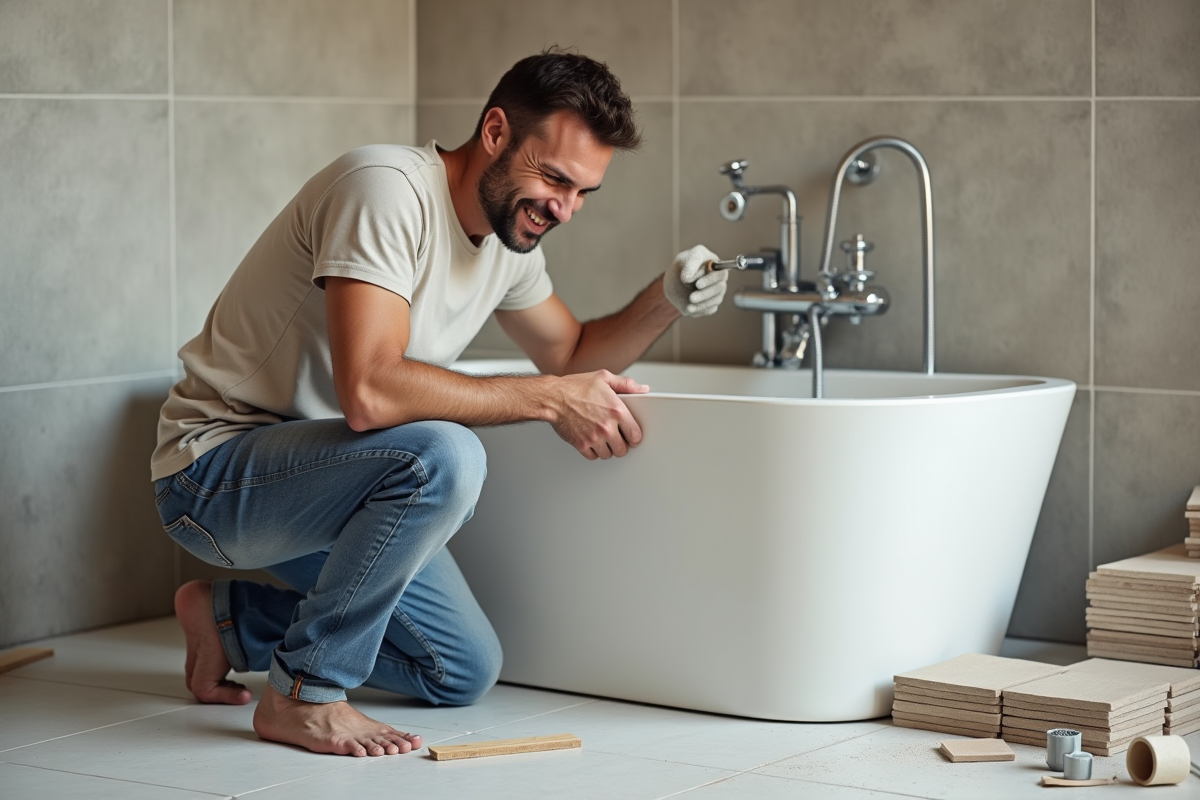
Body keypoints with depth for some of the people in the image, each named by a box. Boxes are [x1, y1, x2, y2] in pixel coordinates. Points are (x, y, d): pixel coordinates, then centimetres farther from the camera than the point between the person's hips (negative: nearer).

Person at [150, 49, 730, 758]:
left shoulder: (511, 226, 2)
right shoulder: (386, 188, -26)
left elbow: (571, 353, 19)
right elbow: (369, 392, -37)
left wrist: (665, 303, -2)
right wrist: (549, 398, -28)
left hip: (311, 477, 9)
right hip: (213, 469, -9)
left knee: (465, 673, 7)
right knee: (444, 456, -33)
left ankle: (231, 618, 20)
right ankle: (303, 693, -17)